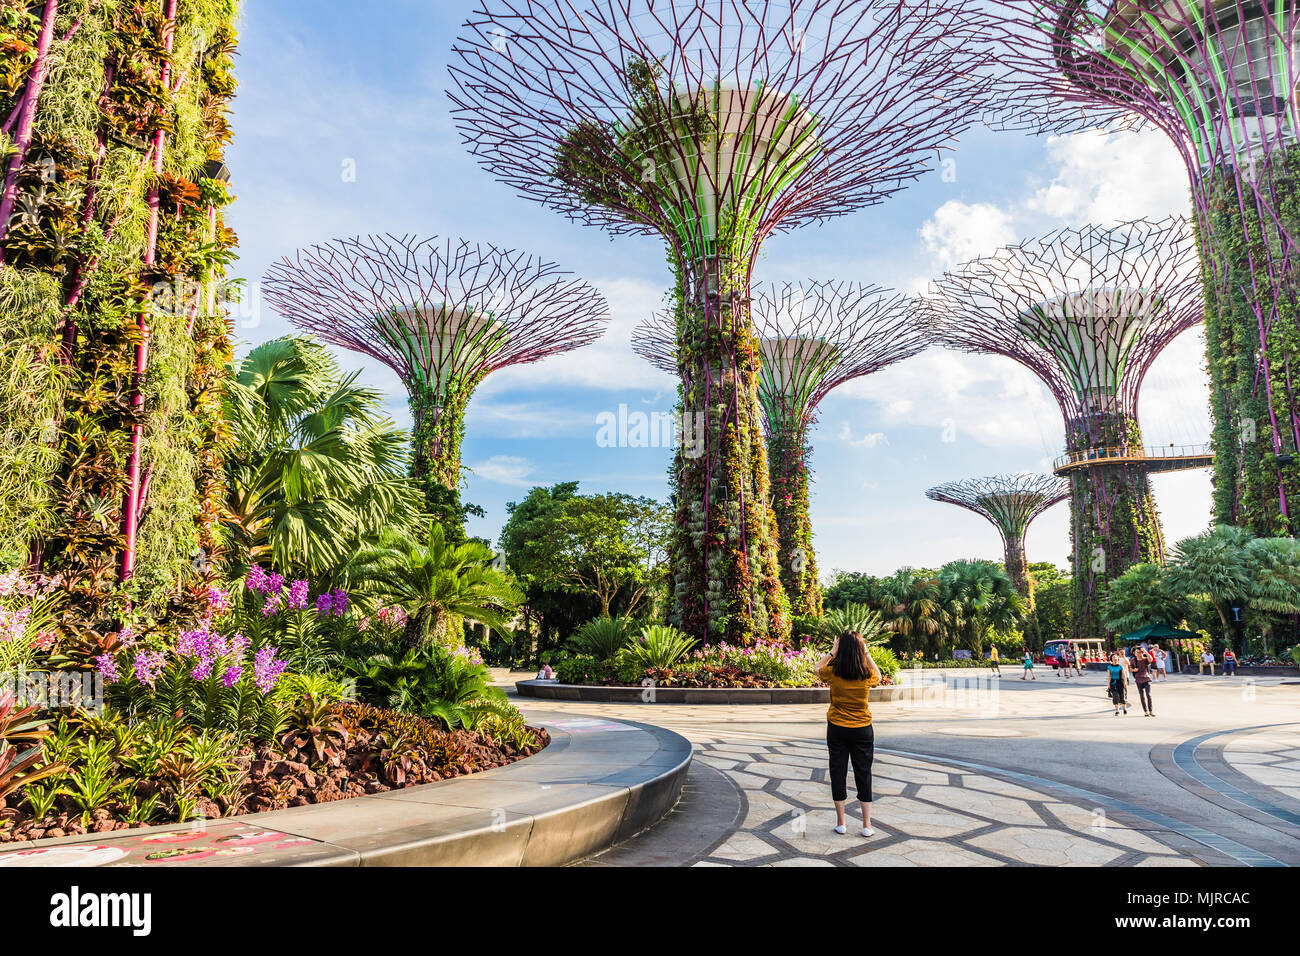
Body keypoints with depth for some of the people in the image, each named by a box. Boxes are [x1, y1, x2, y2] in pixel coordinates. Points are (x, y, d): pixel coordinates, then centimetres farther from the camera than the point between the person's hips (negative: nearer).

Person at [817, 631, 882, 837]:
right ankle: (867, 824, 12)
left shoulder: (833, 672, -12)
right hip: (862, 729, 0)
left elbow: (818, 668, 11)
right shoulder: (867, 675, -10)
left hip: (837, 728, 0)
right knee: (864, 774, 9)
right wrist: (866, 653, 11)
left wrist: (832, 651, 9)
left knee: (838, 773, 8)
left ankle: (840, 823, 14)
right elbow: (878, 675, 15)